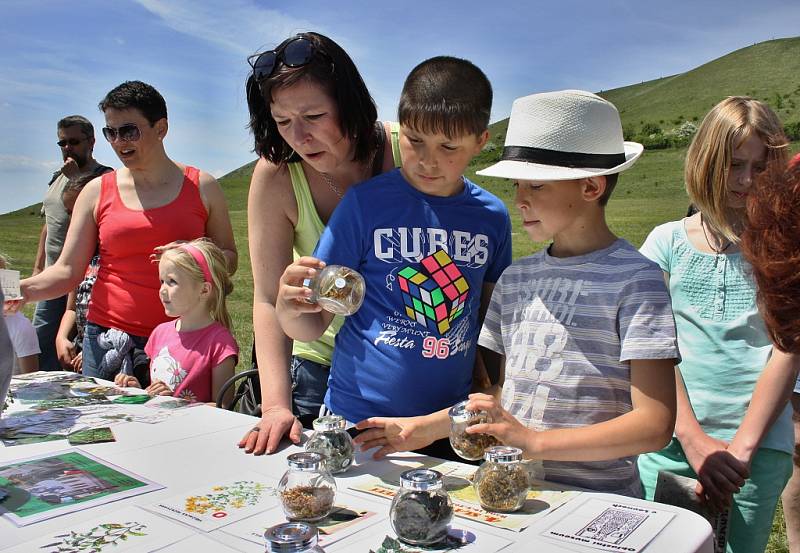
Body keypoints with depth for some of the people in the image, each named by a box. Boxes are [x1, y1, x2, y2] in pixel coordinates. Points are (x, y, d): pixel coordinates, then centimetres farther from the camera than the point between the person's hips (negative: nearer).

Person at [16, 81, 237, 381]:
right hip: (107, 338, 1)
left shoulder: (202, 187, 3)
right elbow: (68, 270, 2)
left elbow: (229, 257, 8)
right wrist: (24, 290, -16)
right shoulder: (97, 192, 6)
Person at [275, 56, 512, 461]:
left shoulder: (493, 217, -1)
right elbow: (314, 325, -8)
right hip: (357, 424, -2)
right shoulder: (366, 202, -10)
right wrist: (289, 308, -30)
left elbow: (493, 319, 9)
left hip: (449, 426, 3)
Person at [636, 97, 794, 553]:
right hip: (671, 440, 1)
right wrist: (693, 438, -12)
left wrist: (741, 448, -12)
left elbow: (787, 350, -5)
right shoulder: (667, 241, 4)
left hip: (760, 443, 0)